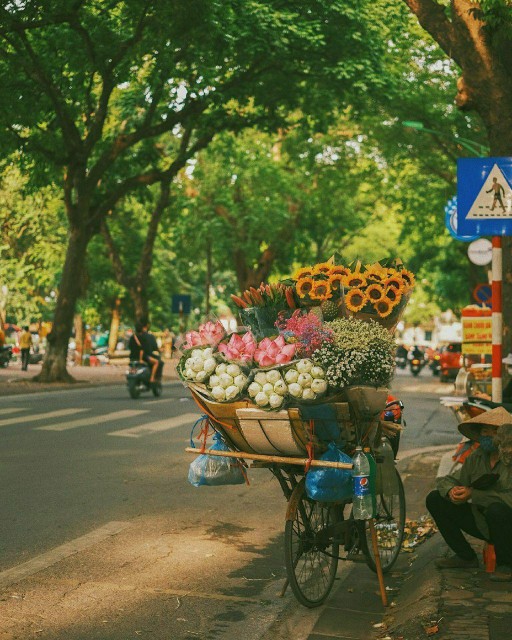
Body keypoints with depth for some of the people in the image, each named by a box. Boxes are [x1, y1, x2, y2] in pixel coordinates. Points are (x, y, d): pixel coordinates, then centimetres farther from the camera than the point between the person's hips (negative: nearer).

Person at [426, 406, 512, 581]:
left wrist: (473, 494, -27)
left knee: (496, 508, -39)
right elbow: (446, 480, 8)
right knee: (435, 499, 0)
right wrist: (452, 490, -17)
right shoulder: (476, 458, 2)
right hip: (483, 524, 7)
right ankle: (466, 557, 11)